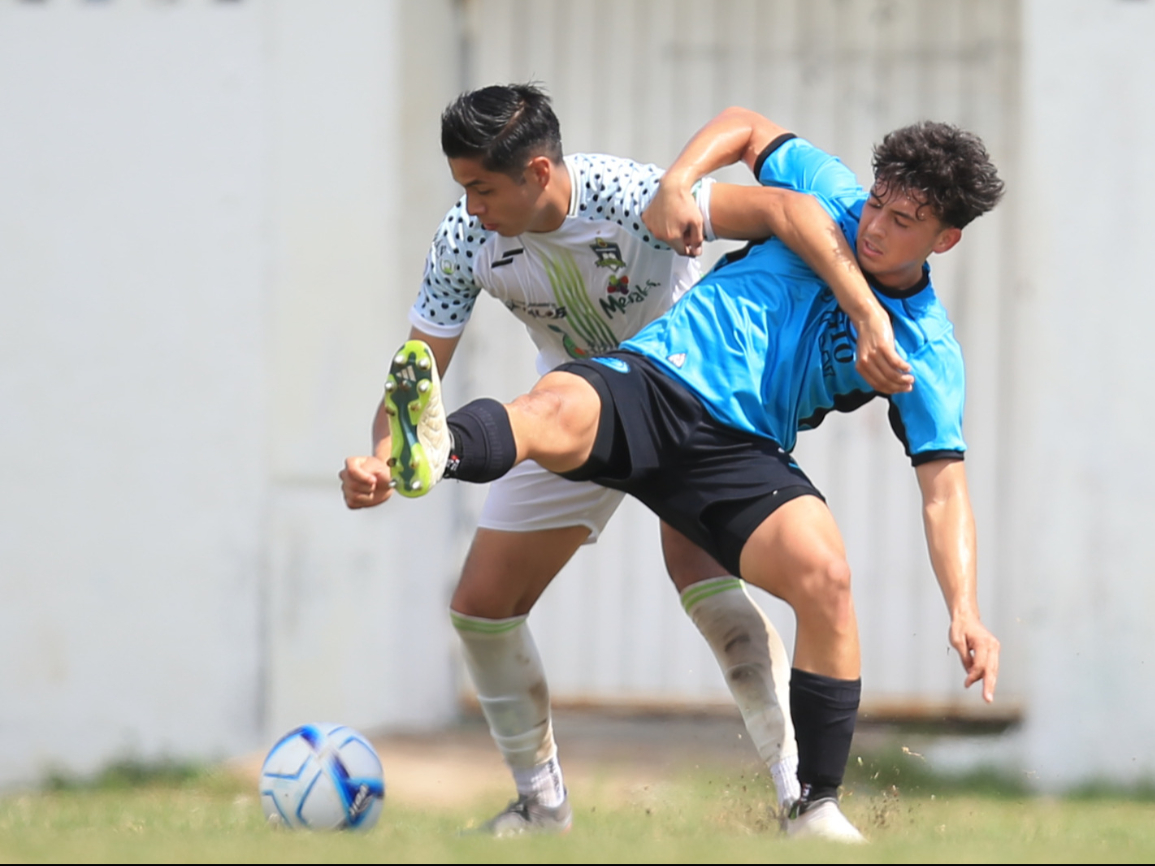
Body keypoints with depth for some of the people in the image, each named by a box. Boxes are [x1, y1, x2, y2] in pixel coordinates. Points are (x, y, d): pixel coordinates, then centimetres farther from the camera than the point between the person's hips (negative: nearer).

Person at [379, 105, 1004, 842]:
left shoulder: (928, 354, 5)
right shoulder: (831, 194, 11)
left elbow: (945, 489, 1)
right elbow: (748, 127, 28)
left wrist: (965, 608, -13)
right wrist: (678, 181, 8)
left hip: (742, 448, 0)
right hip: (650, 376, 0)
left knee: (826, 576, -27)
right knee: (555, 412, -35)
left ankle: (818, 809, -11)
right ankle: (436, 448, -72)